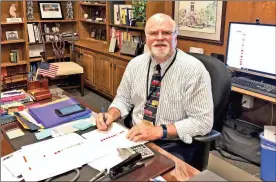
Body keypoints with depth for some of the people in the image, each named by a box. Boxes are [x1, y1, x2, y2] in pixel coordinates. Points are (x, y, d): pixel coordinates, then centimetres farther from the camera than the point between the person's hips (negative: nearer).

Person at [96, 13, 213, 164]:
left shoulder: (193, 69, -15)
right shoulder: (135, 63, 1)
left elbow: (203, 122, -16)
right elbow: (123, 99, 13)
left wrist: (159, 131, -24)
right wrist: (111, 114, -9)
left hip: (173, 146, -4)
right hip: (136, 137, 5)